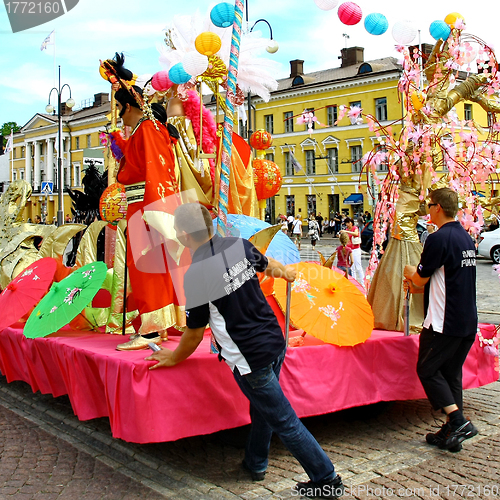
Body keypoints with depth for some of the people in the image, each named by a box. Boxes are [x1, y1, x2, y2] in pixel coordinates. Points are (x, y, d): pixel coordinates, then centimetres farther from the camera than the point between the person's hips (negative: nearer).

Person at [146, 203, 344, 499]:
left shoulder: (196, 274, -20)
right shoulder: (239, 245, -1)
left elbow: (195, 333, -10)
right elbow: (267, 266, 22)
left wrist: (174, 358, 9)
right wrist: (286, 271, 45)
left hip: (249, 358, -8)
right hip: (274, 341, 8)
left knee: (284, 422, 5)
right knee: (262, 407, 26)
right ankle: (256, 463, 45)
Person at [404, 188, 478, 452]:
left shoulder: (438, 238, -16)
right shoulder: (466, 238, 12)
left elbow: (420, 280, -10)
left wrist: (410, 273, 12)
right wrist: (419, 283, 17)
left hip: (444, 321, -8)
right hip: (468, 321, 8)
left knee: (427, 370, 4)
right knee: (451, 373, 14)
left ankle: (458, 421, -5)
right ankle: (451, 431, 19)